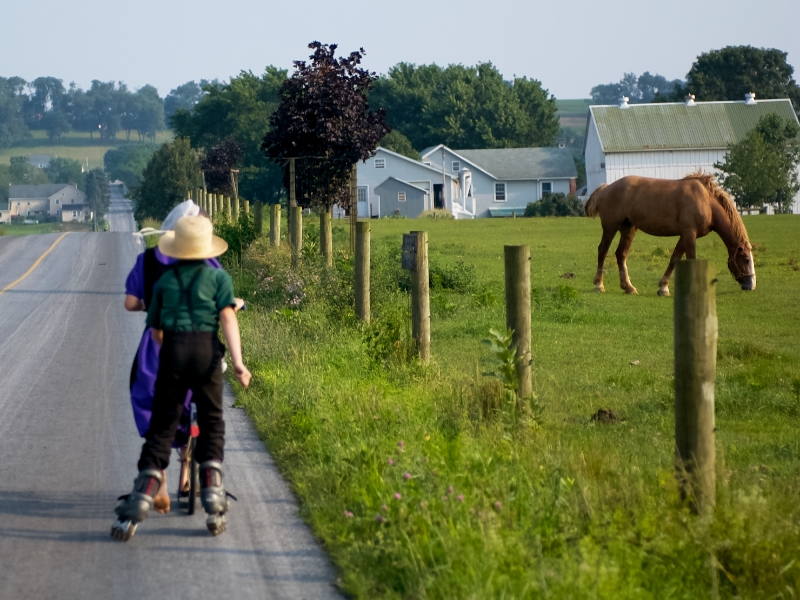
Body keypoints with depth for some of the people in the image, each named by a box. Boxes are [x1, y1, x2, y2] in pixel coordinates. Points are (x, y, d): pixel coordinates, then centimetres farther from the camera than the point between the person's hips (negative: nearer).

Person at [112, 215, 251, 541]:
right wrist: (238, 362, -9)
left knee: (161, 427, 3)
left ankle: (140, 501, -9)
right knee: (212, 422, 15)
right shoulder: (218, 277, 10)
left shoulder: (164, 281, 16)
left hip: (172, 349, 1)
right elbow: (227, 318, -3)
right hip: (207, 349, -1)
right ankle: (213, 497, 4)